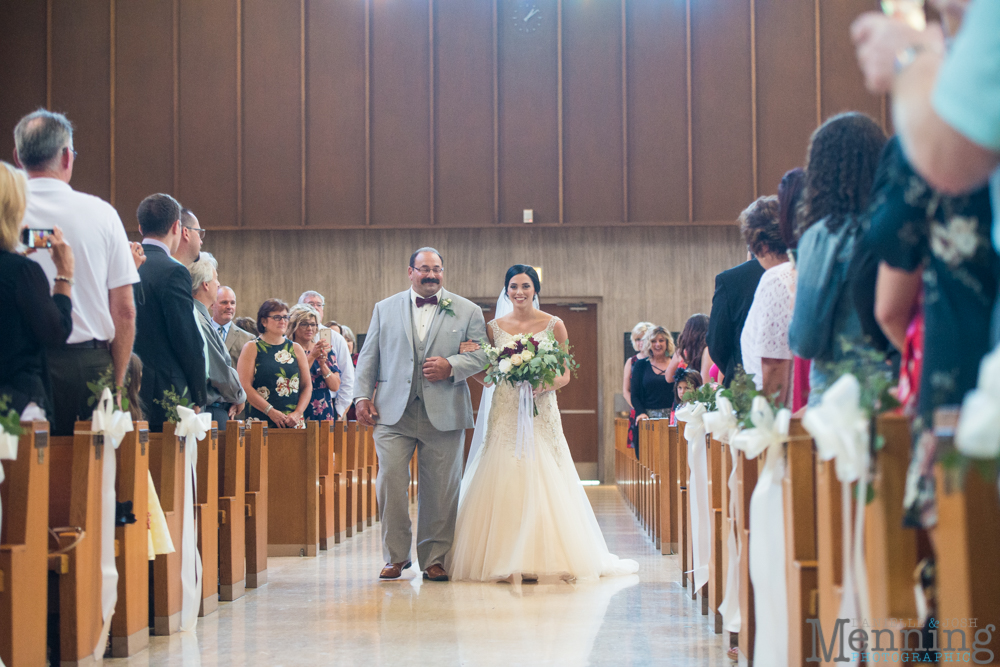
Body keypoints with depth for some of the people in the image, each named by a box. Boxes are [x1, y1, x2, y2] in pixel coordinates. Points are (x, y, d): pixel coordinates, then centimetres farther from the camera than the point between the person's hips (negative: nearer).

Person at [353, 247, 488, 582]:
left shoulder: (467, 311, 10)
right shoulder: (385, 309, 14)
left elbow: (481, 354, 5)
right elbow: (369, 356, 13)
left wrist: (451, 366, -12)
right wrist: (362, 396, 3)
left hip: (444, 414, 0)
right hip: (394, 414, 0)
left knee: (440, 489, 1)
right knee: (390, 481, -8)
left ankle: (434, 558, 12)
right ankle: (395, 556, 6)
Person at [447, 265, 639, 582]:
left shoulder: (554, 325, 3)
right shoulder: (495, 328, 9)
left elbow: (565, 375, 3)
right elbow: (486, 374, 11)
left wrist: (543, 386, -16)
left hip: (541, 412, -1)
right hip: (505, 413, 1)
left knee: (542, 482, -6)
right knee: (504, 484, -4)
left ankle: (546, 558, 1)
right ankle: (507, 559, 1)